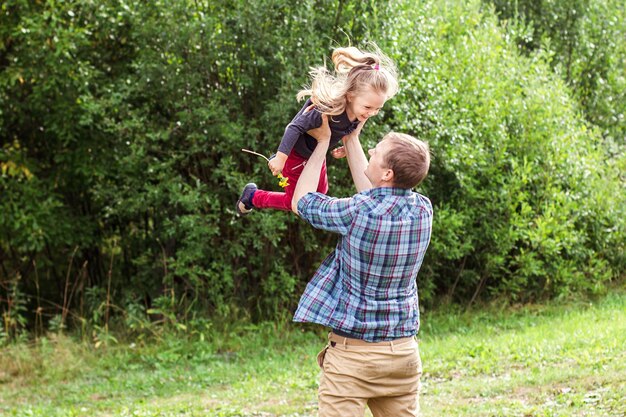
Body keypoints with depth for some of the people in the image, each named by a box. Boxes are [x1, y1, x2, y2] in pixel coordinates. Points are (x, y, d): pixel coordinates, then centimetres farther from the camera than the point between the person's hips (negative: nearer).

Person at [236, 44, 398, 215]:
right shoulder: (327, 110, -43)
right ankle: (252, 196, 33)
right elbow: (296, 127, -36)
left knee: (320, 193, 27)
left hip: (317, 153, 7)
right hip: (297, 154, -7)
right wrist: (281, 158, -33)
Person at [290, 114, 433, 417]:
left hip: (352, 353, -6)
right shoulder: (422, 210, -4)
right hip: (403, 349, 6)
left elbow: (301, 202, -1)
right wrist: (351, 139, 22)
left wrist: (323, 141, 6)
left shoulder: (358, 213, -20)